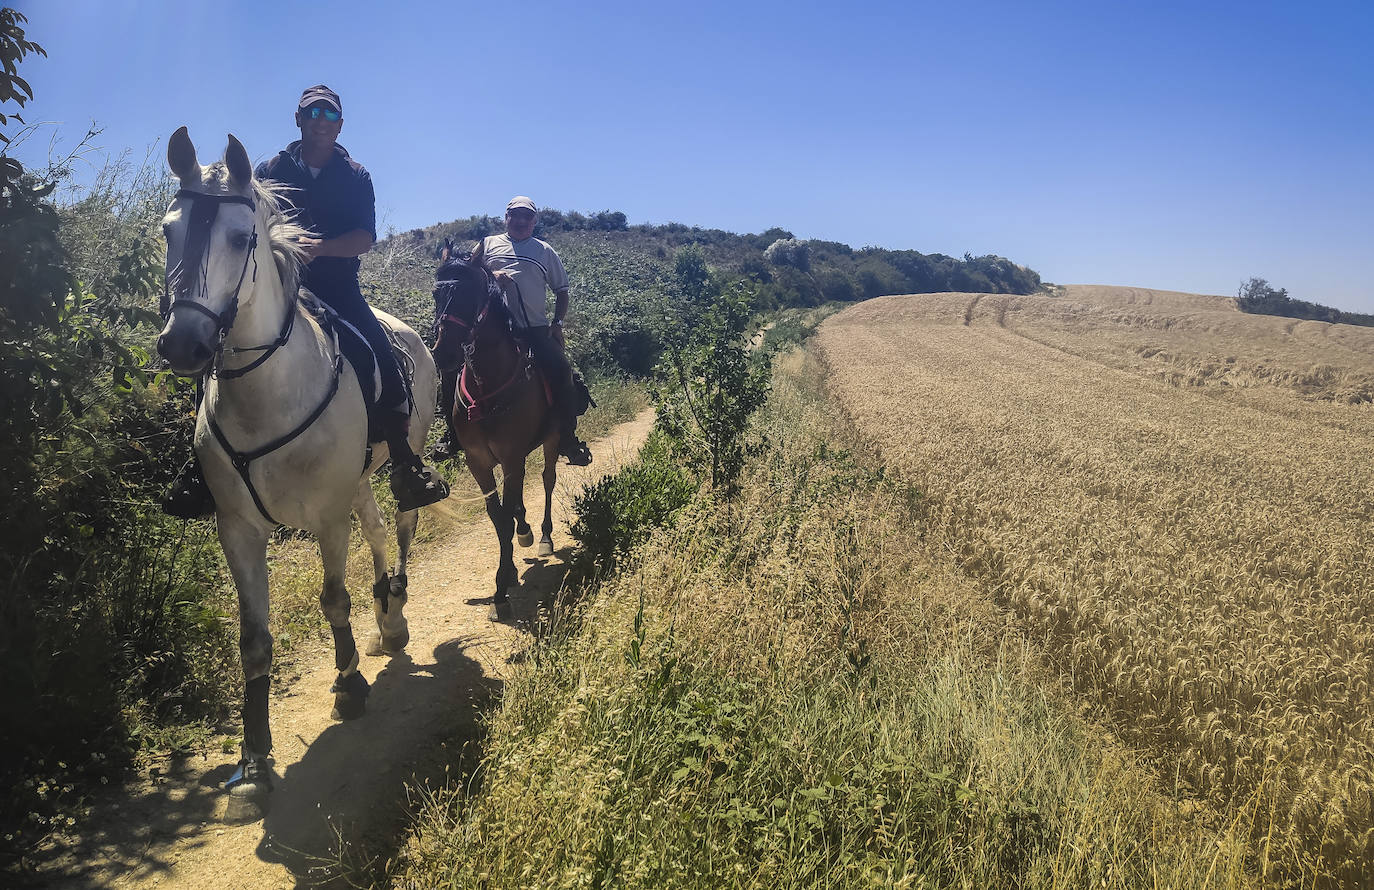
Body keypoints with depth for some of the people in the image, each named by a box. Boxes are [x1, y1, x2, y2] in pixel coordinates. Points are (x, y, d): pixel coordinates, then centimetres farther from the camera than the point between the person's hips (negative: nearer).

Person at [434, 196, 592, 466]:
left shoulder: (546, 252, 17)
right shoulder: (488, 244, 17)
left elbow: (561, 290, 18)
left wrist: (558, 323, 4)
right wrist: (491, 276, -10)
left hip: (535, 329, 0)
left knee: (561, 371, -20)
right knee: (453, 369, -12)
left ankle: (568, 439, -10)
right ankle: (454, 436, 3)